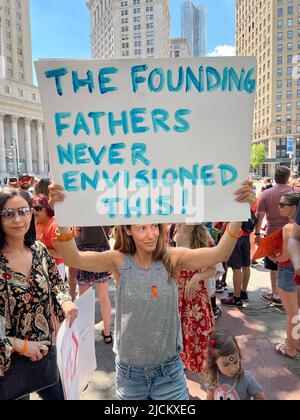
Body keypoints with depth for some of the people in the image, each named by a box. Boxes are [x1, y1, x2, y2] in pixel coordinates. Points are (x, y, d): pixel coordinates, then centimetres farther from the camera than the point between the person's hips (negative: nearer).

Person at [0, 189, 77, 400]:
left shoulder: (39, 250, -5)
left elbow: (57, 282, 8)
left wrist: (65, 301, -12)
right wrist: (20, 345, -19)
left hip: (44, 351, 5)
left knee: (58, 395, 23)